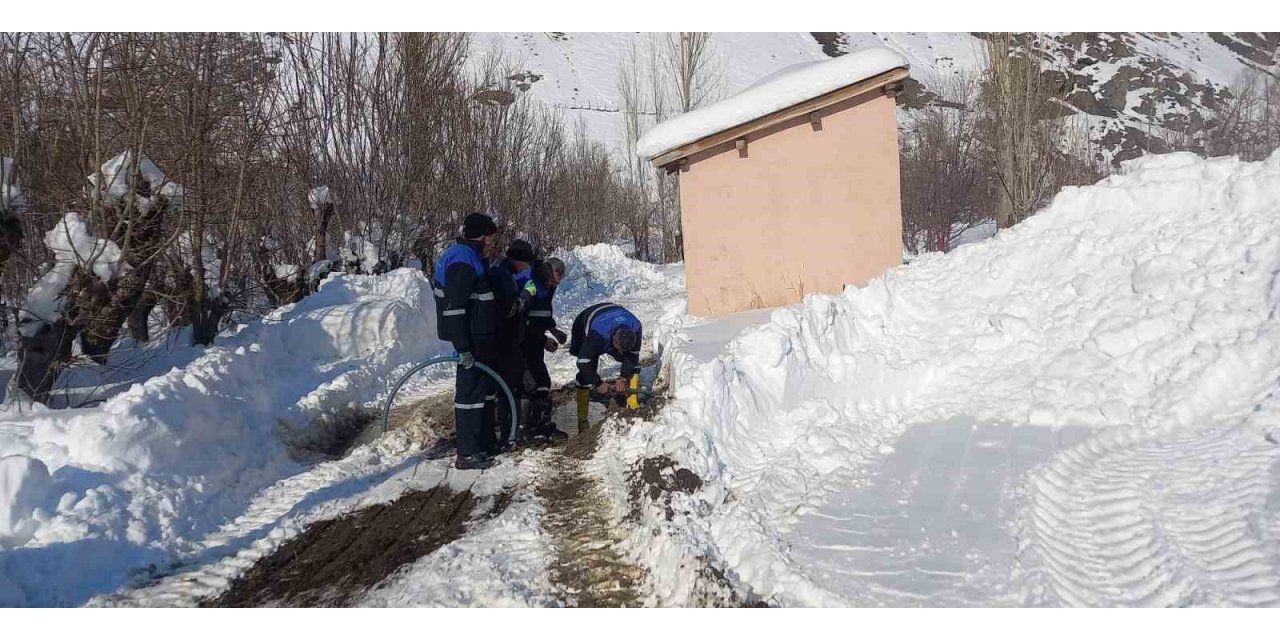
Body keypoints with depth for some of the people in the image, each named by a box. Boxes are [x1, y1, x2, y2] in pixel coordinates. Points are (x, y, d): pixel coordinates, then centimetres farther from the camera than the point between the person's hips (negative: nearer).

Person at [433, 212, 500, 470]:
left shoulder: (468, 257, 16)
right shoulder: (462, 261, -18)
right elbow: (454, 308, -24)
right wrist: (463, 347, -25)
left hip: (479, 336, 11)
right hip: (471, 340, -11)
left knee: (484, 388, 19)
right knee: (471, 390, -6)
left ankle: (484, 441, 30)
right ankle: (467, 454, -1)